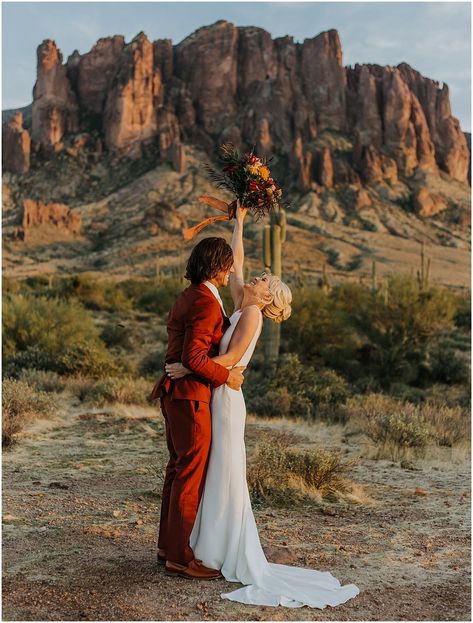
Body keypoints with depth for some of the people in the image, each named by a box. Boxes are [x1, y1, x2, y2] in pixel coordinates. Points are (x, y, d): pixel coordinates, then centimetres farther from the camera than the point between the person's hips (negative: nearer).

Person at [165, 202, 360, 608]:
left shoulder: (253, 313, -11)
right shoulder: (242, 307, 11)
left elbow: (229, 359, -19)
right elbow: (235, 263, 19)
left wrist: (187, 368, -19)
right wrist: (239, 222, 21)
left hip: (226, 399, -8)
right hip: (215, 397, 8)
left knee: (226, 477, -3)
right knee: (214, 476, 12)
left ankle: (234, 557, 5)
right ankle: (215, 545, 20)